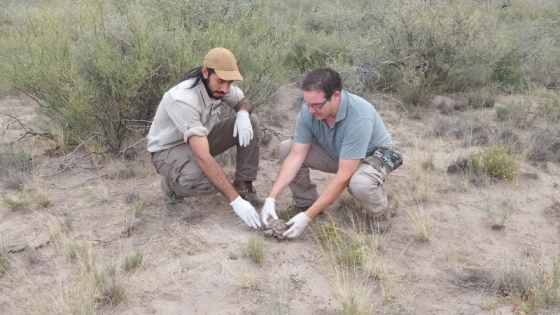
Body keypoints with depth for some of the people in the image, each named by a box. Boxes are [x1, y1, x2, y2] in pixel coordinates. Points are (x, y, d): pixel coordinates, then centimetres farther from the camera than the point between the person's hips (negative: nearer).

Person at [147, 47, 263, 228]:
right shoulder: (183, 99, -37)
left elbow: (243, 101, 8)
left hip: (200, 139, 7)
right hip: (168, 150, -7)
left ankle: (243, 186, -2)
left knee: (251, 122, -11)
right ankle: (171, 186, -3)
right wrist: (235, 200, -43)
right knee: (208, 182, -37)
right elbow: (203, 158, -41)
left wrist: (243, 114, -20)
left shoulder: (218, 85, -15)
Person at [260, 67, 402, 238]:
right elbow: (296, 156, -17)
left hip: (374, 154, -5)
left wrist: (307, 216, -39)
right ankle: (306, 203, 4)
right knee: (286, 148, -13)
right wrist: (271, 199, -26)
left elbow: (343, 176, -38)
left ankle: (380, 214, -6)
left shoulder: (359, 118, -39)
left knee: (359, 183, -40)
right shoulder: (308, 111, -22)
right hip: (335, 153, 6)